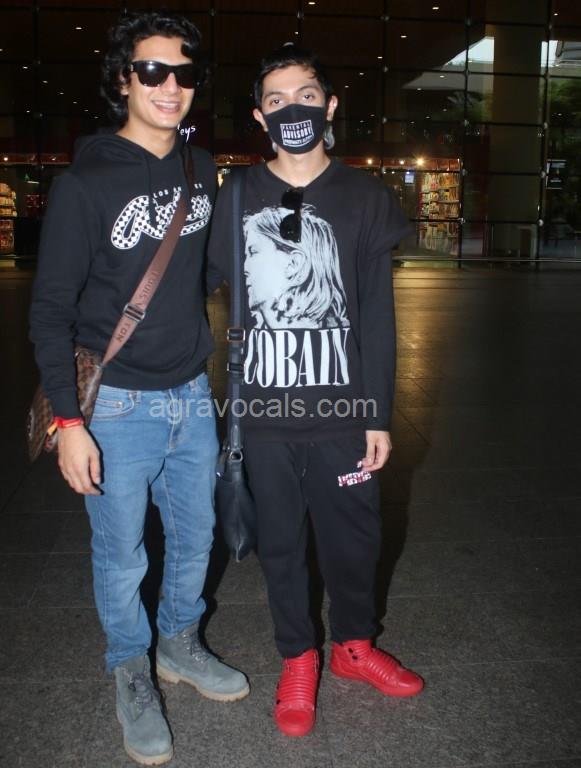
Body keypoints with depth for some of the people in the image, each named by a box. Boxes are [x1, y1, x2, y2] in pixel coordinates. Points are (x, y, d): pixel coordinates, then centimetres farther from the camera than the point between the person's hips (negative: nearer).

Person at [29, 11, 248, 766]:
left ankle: (180, 645, 44)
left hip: (192, 396, 5)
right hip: (117, 406, -5)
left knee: (196, 536, 19)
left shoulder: (203, 172, 4)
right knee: (122, 554, 10)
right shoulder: (85, 184, -12)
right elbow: (50, 309, -11)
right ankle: (133, 676, 34)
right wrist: (68, 419, -15)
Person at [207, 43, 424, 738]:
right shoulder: (236, 198, 2)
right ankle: (297, 660, 34)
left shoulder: (365, 199, 1)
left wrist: (378, 414, -1)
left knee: (353, 536, 12)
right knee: (280, 540, 12)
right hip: (265, 412, 0)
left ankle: (353, 645, 39)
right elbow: (203, 285, 2)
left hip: (342, 411, 0)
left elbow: (377, 317, 1)